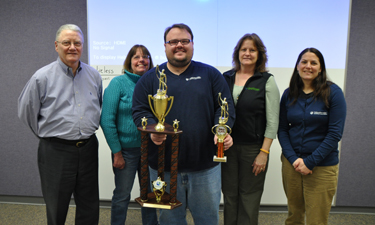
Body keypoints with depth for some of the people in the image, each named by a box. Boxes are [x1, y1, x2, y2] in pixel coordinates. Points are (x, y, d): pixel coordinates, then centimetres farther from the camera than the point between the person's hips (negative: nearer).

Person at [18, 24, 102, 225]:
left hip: (88, 148, 3)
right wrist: (47, 134, 8)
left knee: (89, 209, 14)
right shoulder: (42, 77, -7)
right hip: (56, 151, -3)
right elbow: (26, 112, 2)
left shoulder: (93, 75, 4)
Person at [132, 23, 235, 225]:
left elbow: (225, 107, 2)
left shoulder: (210, 74, 5)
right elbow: (139, 111, 2)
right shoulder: (150, 78, 6)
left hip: (205, 164, 0)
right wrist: (151, 129, -19)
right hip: (164, 164, 1)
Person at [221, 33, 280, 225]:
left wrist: (264, 152, -10)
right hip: (227, 146, 3)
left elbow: (272, 121, -6)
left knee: (249, 199, 8)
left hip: (253, 149, -3)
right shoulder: (226, 78, 6)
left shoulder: (267, 81, -3)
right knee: (229, 196, 12)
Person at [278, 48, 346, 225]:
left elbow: (335, 133, -10)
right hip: (291, 164, 3)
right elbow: (282, 130, 4)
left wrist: (310, 162, -13)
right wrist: (293, 159, -9)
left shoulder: (333, 92, -6)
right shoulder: (289, 94, 4)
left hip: (322, 167, -3)